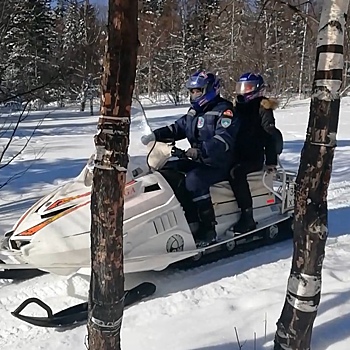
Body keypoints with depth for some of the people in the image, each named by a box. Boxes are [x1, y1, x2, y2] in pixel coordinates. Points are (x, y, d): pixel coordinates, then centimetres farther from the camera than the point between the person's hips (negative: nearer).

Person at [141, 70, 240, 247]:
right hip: (198, 161, 9)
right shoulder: (194, 112, 15)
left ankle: (207, 229, -27)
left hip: (219, 163, -9)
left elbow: (224, 140, -25)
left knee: (194, 180, -34)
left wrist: (200, 150, -37)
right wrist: (155, 135, 1)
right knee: (166, 170, -3)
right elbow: (177, 128, 17)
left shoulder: (224, 111, -11)